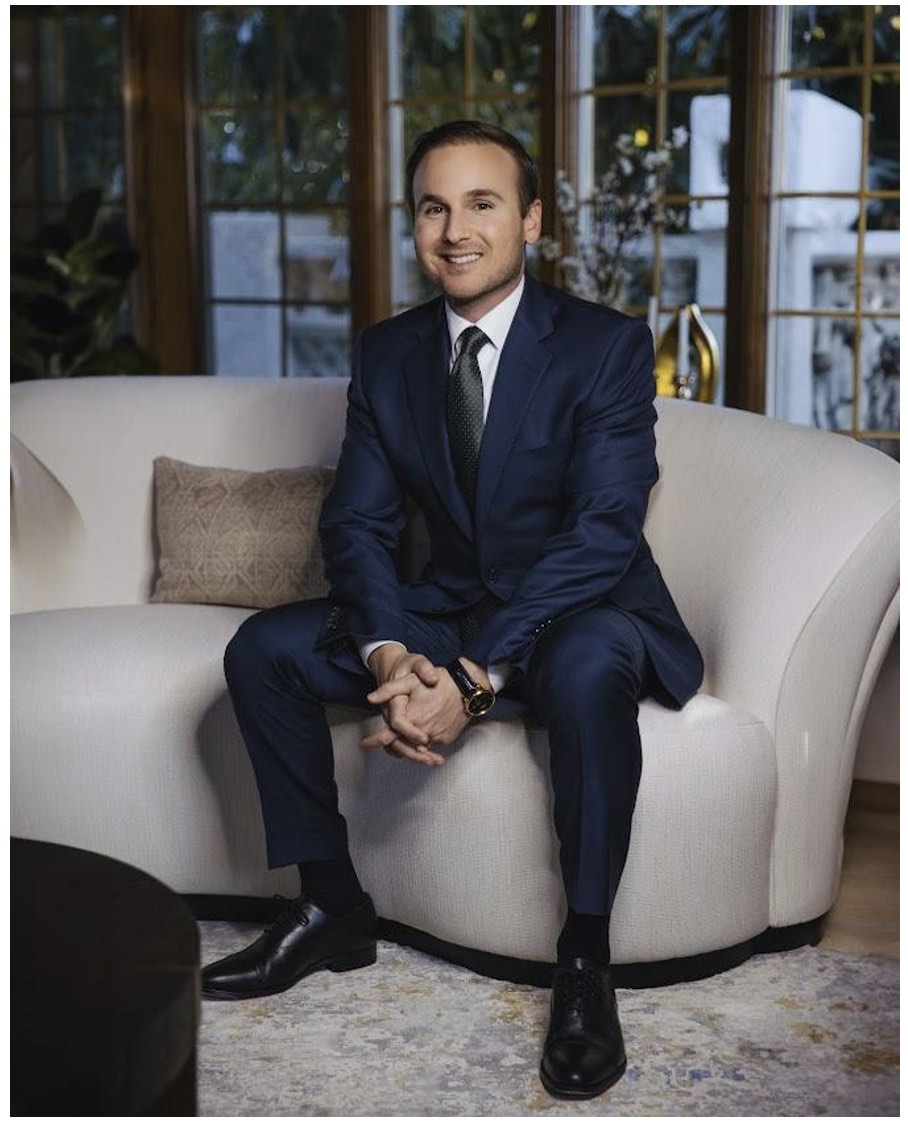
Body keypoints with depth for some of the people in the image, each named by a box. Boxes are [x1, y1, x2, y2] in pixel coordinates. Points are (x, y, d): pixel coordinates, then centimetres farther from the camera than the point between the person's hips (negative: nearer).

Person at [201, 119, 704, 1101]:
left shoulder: (606, 345, -13)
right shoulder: (386, 353, 2)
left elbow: (603, 532, -22)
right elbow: (357, 524, -2)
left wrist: (476, 678, -32)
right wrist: (391, 656, -24)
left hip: (587, 609, -5)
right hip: (451, 607, 5)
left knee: (587, 665, -39)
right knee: (262, 648, -11)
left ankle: (585, 956, -22)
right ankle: (332, 907, 3)